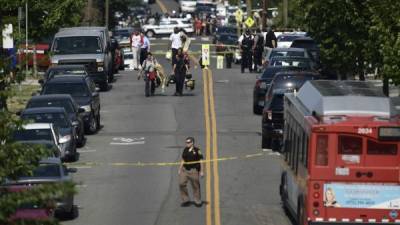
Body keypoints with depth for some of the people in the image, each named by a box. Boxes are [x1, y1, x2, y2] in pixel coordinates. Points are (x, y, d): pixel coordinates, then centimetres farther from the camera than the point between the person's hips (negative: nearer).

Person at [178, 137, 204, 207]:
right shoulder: (185, 150, 8)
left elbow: (201, 161, -6)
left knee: (195, 186, 2)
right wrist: (180, 169, 15)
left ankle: (198, 201, 14)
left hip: (193, 170, -5)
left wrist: (201, 171, -8)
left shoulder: (197, 150, -8)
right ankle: (186, 200, 6)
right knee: (182, 184, -5)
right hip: (185, 170, 5)